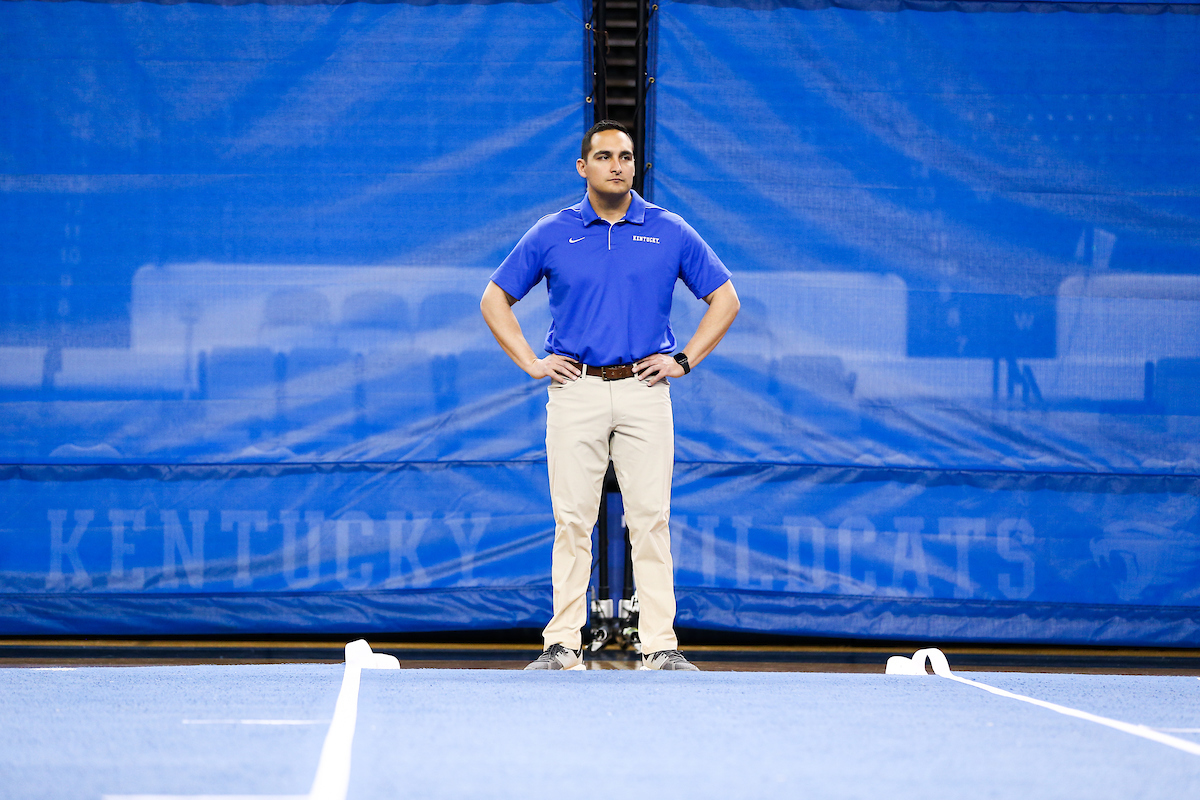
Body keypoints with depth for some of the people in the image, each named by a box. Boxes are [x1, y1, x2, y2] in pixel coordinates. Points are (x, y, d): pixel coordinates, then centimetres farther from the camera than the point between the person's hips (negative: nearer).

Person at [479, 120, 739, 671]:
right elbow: (495, 300, 14)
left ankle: (660, 646, -2)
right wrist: (530, 363, 4)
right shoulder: (551, 234, 7)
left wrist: (684, 360, 3)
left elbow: (724, 299, 13)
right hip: (575, 392, 0)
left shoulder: (670, 232, 7)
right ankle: (562, 645, 2)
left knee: (650, 521, -4)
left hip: (644, 390, 0)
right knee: (572, 522, -2)